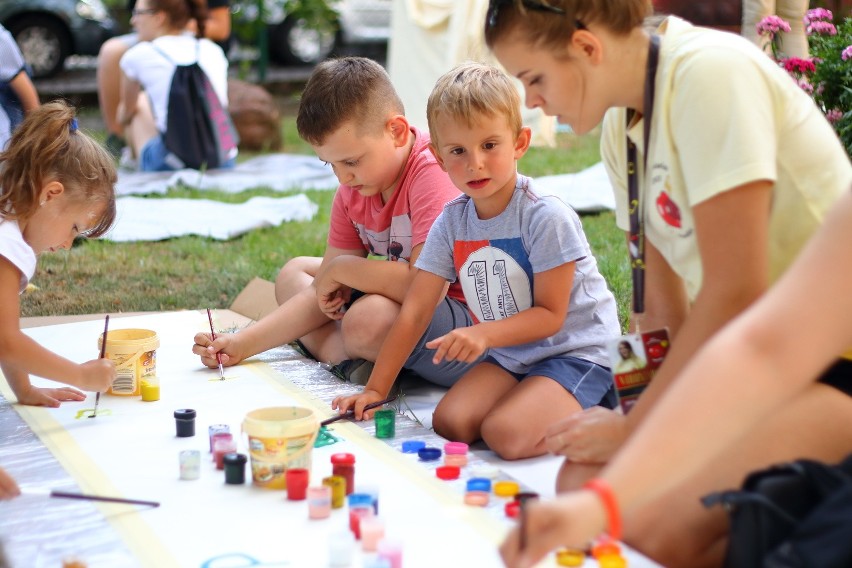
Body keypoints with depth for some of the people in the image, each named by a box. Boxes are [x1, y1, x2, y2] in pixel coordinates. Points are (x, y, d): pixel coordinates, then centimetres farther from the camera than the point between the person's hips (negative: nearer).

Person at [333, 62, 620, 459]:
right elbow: (414, 311, 0)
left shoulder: (546, 217, -19)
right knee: (449, 422, -14)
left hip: (575, 351, -7)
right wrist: (375, 390, -1)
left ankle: (593, 414, 0)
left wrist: (484, 333, -30)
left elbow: (550, 315, -15)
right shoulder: (451, 222, -1)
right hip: (510, 355, 7)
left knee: (507, 434, -27)